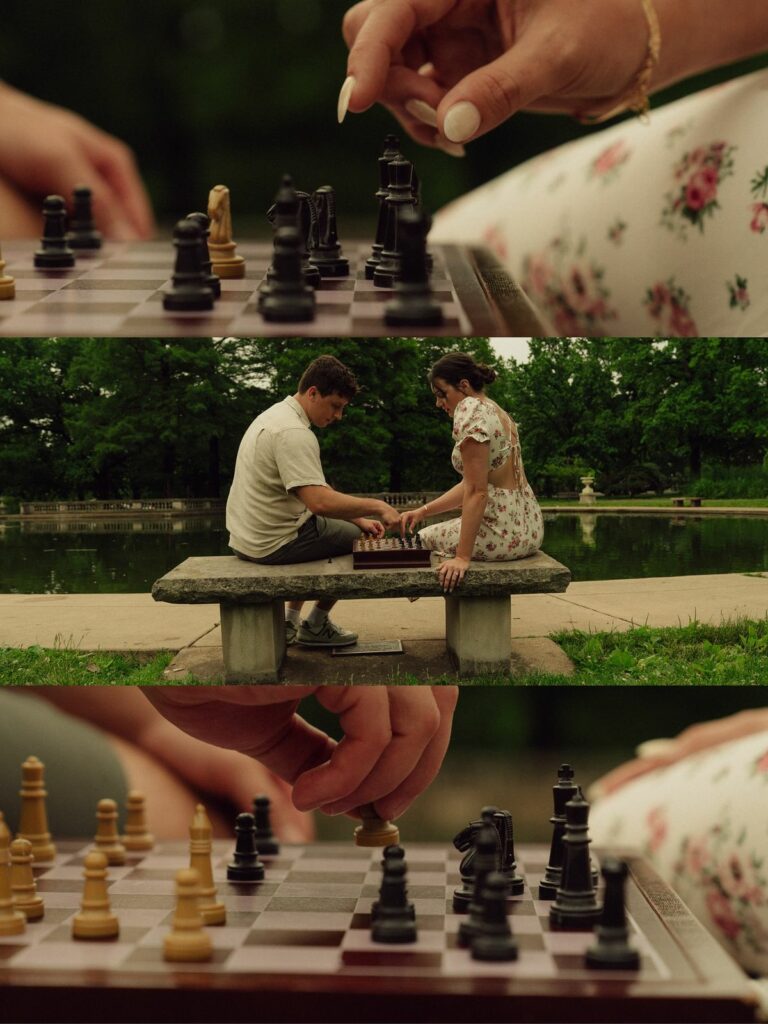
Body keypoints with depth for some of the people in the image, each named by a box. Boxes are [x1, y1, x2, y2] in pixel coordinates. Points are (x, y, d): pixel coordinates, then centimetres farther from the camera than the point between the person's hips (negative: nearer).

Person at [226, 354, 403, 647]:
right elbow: (320, 501, -31)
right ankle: (316, 625, 15)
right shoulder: (294, 433, -23)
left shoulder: (277, 415, 11)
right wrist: (376, 506, -20)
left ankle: (290, 620, 30)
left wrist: (359, 518, 7)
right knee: (358, 539, 6)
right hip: (274, 544, -10)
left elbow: (313, 492, 15)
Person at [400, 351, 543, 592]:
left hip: (501, 532, -10)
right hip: (528, 527, 10)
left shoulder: (470, 410, -16)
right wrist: (423, 511, 15)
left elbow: (476, 492, -22)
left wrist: (462, 557, -23)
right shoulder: (495, 411, 15)